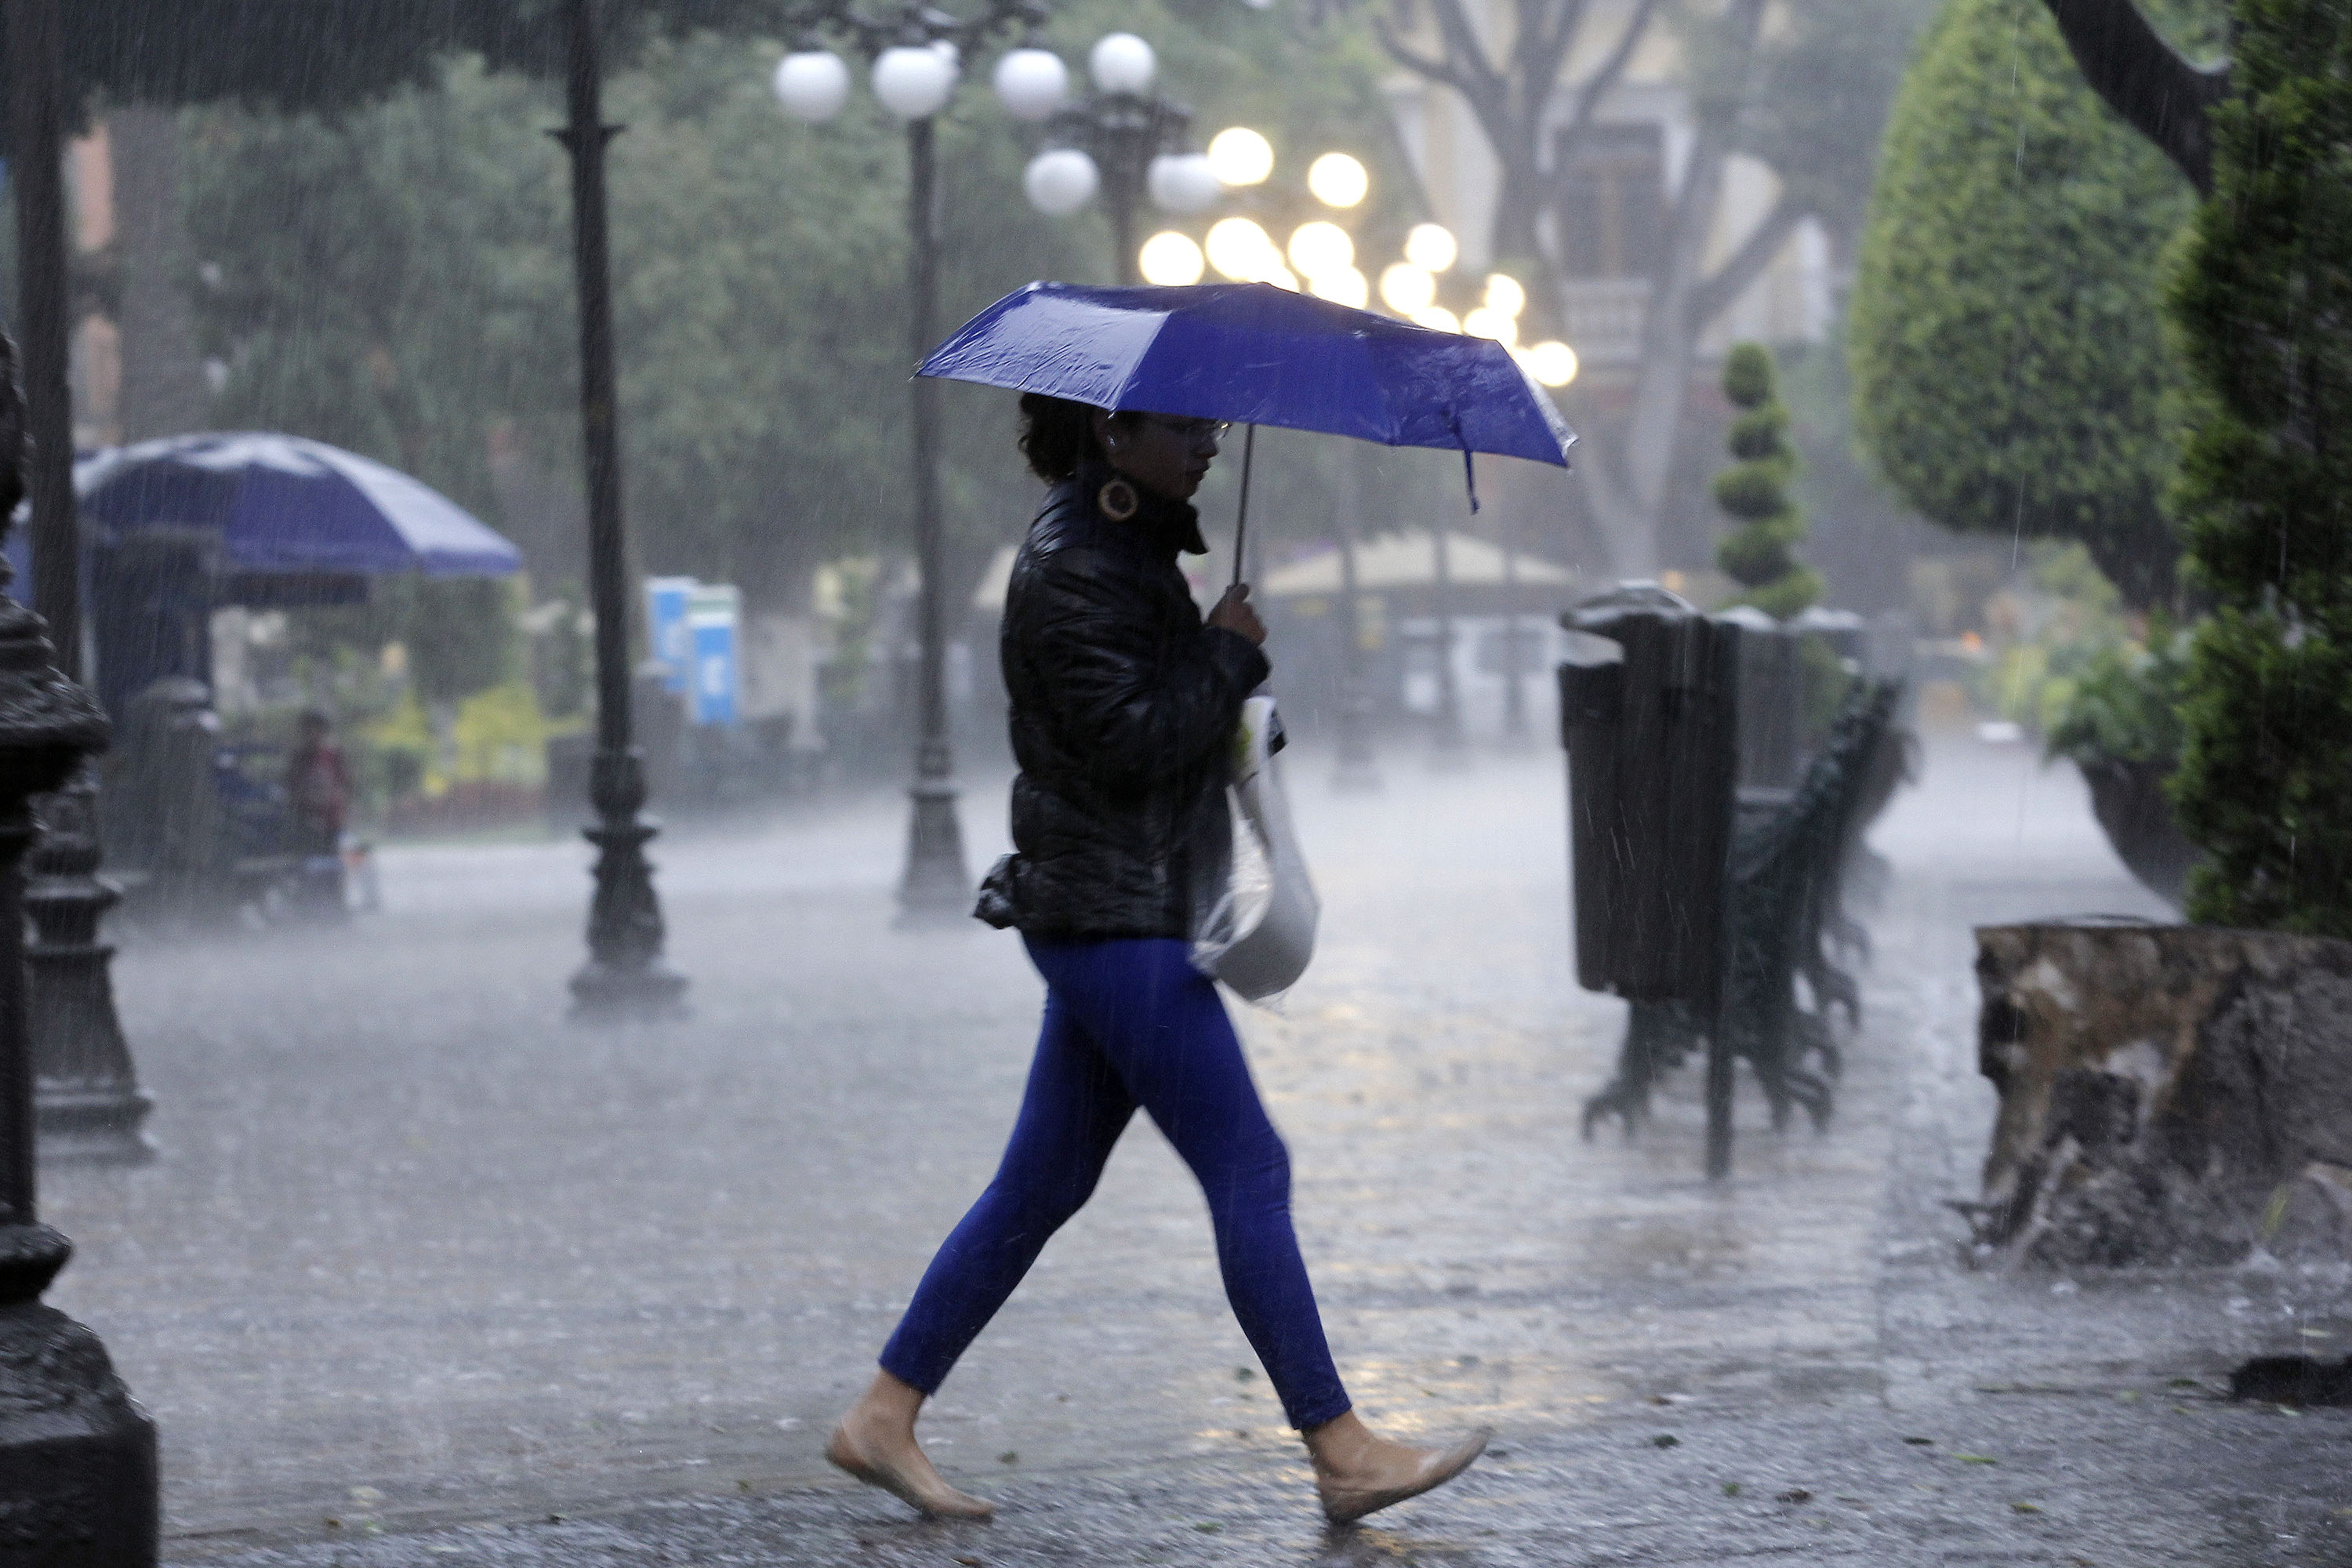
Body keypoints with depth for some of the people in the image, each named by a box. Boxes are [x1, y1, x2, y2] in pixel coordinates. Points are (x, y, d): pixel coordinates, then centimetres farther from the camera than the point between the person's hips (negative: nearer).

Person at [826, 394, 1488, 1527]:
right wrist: (1231, 653, -10)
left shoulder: (1129, 549, 16)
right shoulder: (1069, 569, -15)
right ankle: (1342, 1454, -4)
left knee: (1041, 1186, 12)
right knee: (1248, 1172, -8)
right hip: (1116, 920, -10)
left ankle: (883, 1417, 16)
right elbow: (1127, 740, -21)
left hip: (1130, 913, 10)